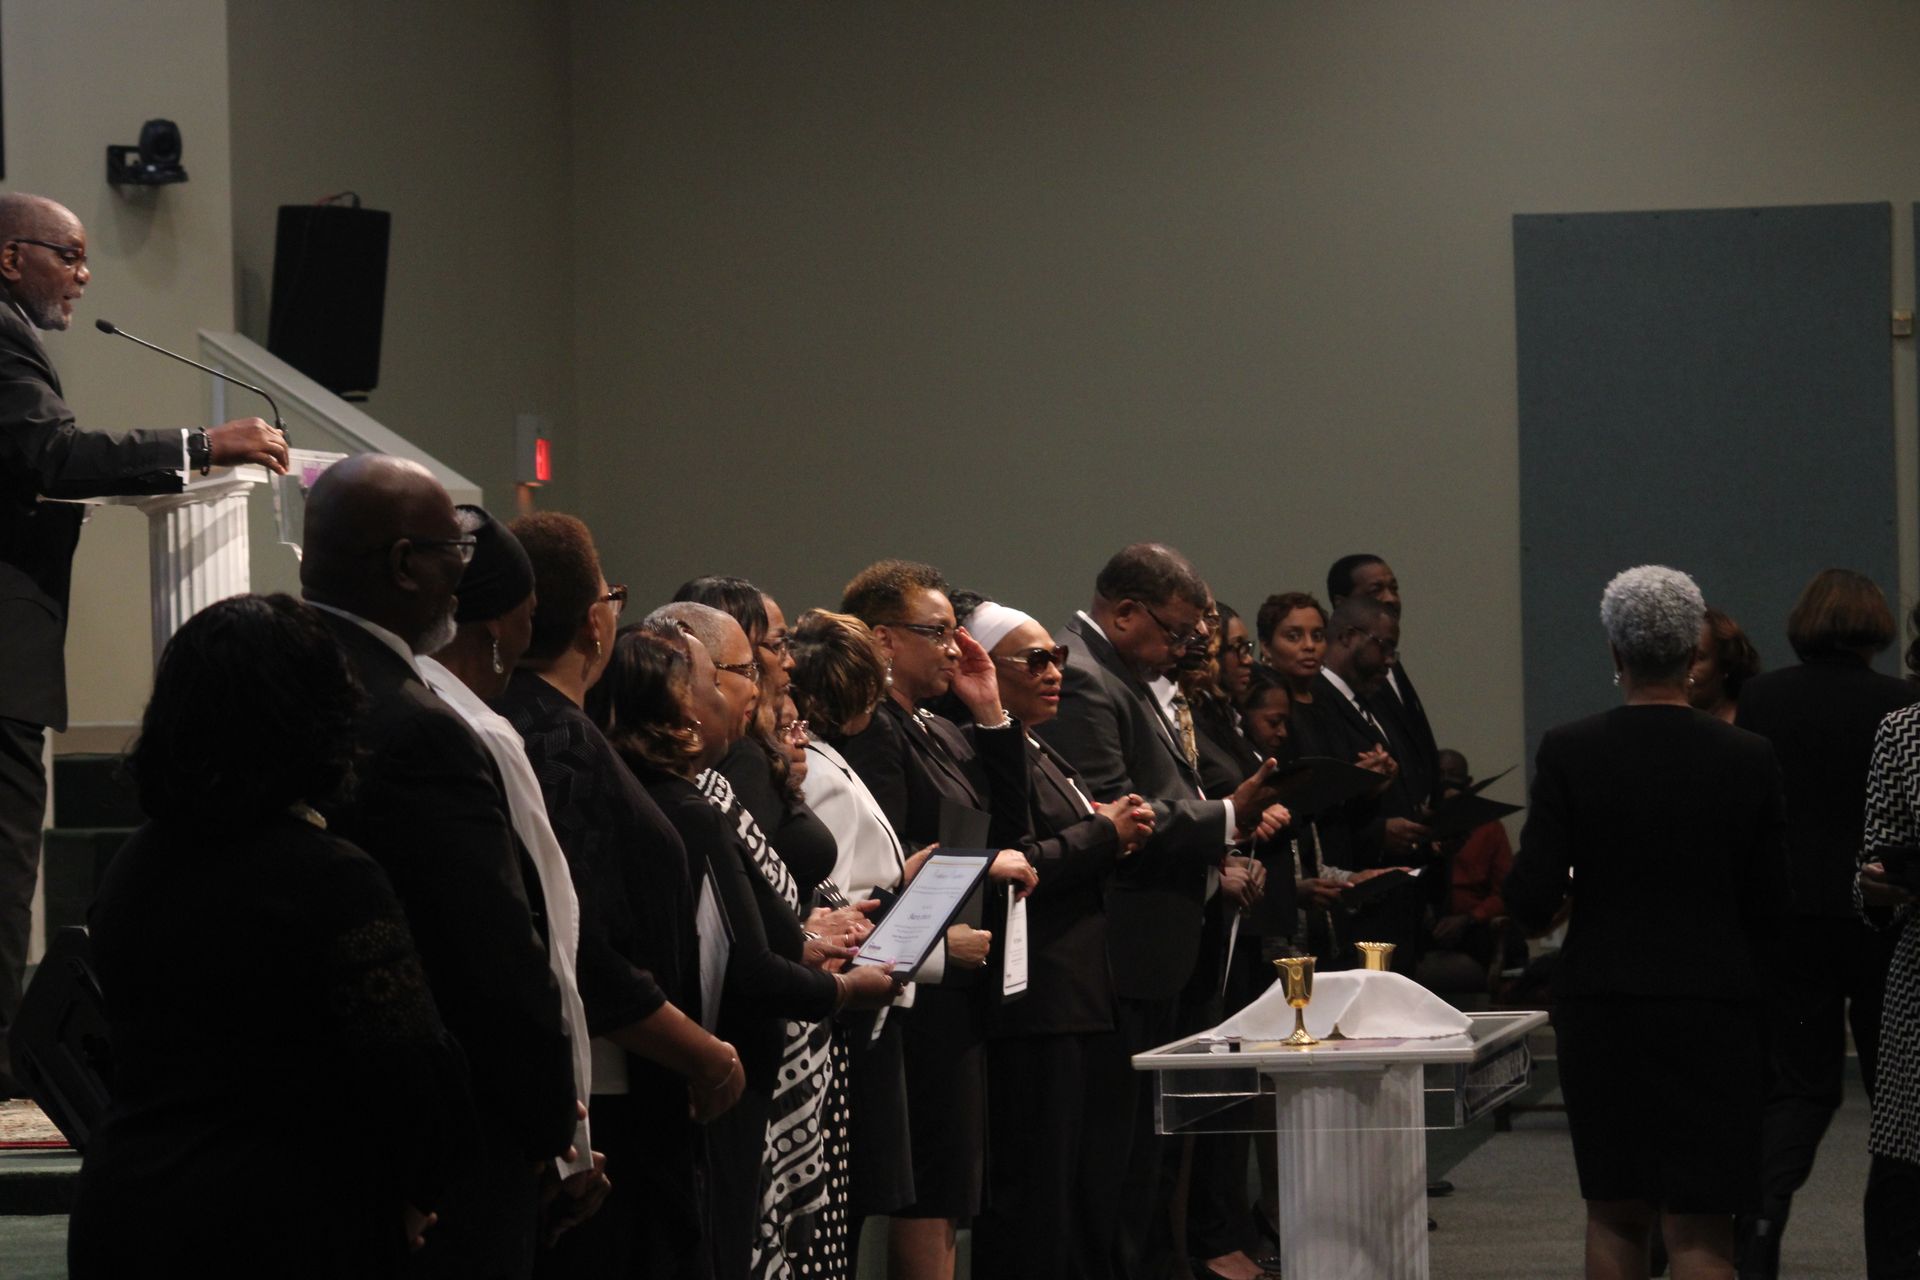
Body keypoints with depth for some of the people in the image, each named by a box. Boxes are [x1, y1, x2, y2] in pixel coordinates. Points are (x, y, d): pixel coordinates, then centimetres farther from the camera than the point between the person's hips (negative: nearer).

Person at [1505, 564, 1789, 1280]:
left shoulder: (1568, 752, -8)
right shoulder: (1749, 758, -6)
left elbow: (1530, 899, -9)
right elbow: (1770, 906, 0)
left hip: (1602, 1006, 1)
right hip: (1715, 1008, -1)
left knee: (1614, 1215, 15)